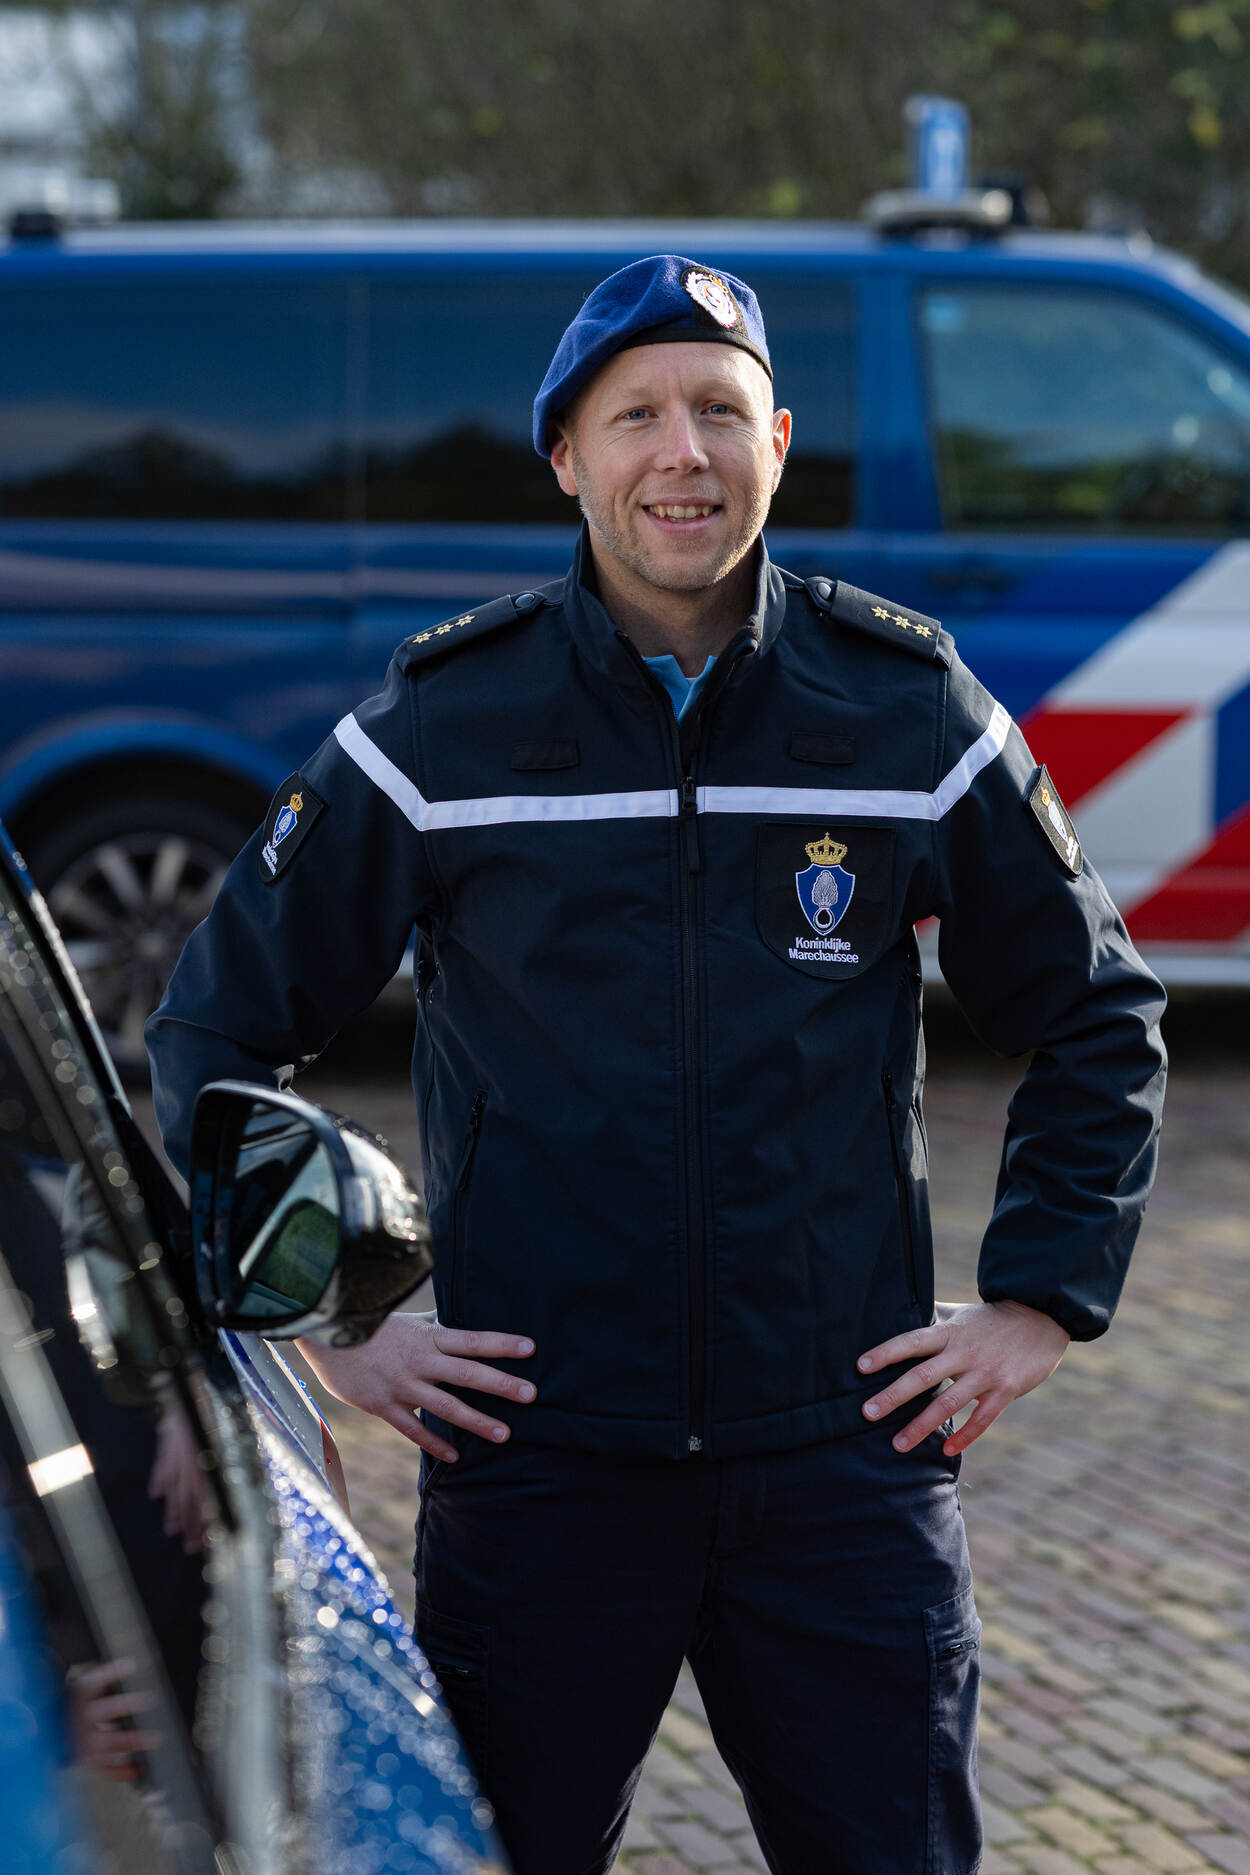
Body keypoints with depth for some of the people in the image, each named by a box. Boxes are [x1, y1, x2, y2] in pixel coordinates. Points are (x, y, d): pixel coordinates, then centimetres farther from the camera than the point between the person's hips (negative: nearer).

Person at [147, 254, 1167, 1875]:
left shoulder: (910, 710, 3)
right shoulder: (443, 725, -1)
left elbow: (1100, 1021, 15)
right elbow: (218, 1029, 8)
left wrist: (1039, 1304, 6)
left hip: (846, 1458, 1)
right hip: (532, 1460, -1)